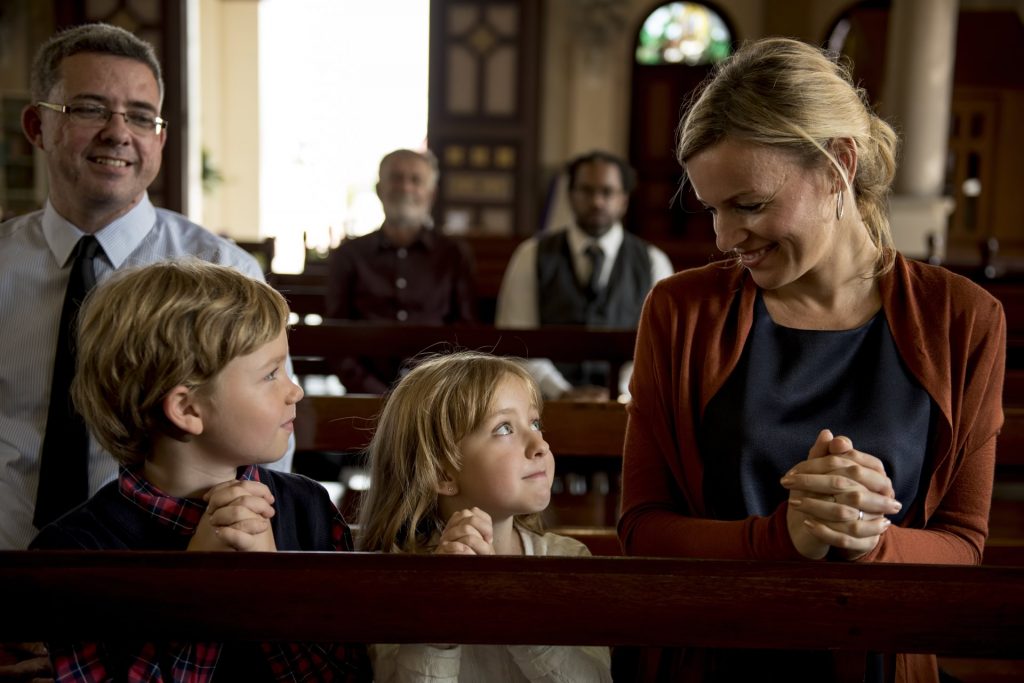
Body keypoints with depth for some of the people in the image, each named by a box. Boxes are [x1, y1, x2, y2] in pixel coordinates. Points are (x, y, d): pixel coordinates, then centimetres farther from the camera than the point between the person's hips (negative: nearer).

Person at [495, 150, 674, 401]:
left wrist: (620, 392, -11)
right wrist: (562, 391, -9)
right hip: (548, 402, 0)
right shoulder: (531, 256, 9)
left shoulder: (653, 263, 10)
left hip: (621, 405, 1)